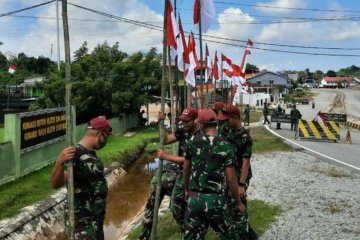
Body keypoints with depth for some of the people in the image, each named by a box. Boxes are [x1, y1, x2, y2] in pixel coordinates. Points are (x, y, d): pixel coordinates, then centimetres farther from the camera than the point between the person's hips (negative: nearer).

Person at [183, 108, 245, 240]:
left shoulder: (193, 141, -2)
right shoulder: (225, 146, -9)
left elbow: (186, 168, 9)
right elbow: (230, 179, -8)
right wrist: (239, 203, 5)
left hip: (194, 198, 2)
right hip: (215, 199, -2)